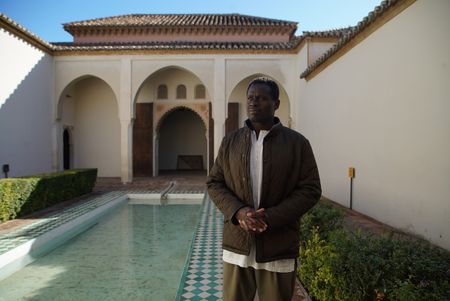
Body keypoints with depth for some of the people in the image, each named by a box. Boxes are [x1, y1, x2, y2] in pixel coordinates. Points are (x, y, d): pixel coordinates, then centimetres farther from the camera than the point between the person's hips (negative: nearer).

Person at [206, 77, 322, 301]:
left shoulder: (297, 143, -2)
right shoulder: (230, 142, 6)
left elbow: (310, 190, -5)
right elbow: (214, 183, 6)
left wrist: (270, 218, -16)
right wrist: (238, 212, -13)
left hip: (278, 248, -1)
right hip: (237, 245, 2)